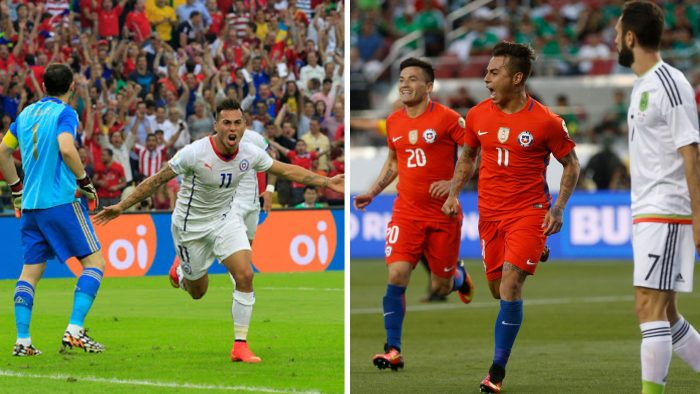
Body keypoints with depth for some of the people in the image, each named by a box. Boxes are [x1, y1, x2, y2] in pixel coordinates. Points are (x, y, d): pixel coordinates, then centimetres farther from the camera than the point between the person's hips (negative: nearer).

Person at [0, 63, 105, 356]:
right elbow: (66, 149, -22)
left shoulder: (27, 113, 14)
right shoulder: (64, 113, -7)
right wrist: (85, 181, -10)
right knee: (95, 262, -1)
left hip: (30, 204, 7)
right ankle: (74, 331, -13)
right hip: (60, 201, -7)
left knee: (30, 271, 9)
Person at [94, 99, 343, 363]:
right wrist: (121, 207, -19)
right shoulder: (195, 153, -26)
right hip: (190, 225, -3)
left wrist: (326, 182, -3)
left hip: (224, 219, 3)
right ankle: (181, 267, 48)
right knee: (197, 292, 10)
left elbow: (286, 170, 2)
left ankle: (240, 346, -7)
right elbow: (157, 180, -18)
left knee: (245, 275, -18)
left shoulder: (250, 154, -13)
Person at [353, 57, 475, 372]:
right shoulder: (394, 122, 6)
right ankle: (393, 350, -12)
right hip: (406, 212, 3)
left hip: (444, 215, -3)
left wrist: (453, 183, -20)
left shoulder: (446, 118, -10)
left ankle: (458, 275, 45)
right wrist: (372, 192, 12)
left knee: (440, 287, 7)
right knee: (397, 275, -15)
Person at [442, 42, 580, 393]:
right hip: (489, 213, 5)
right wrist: (454, 193, 4)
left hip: (528, 212, -5)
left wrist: (559, 207, -10)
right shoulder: (478, 115, 1)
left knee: (510, 286, -17)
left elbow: (571, 164, 0)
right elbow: (467, 156, 17)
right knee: (498, 289, 9)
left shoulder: (546, 121, -11)